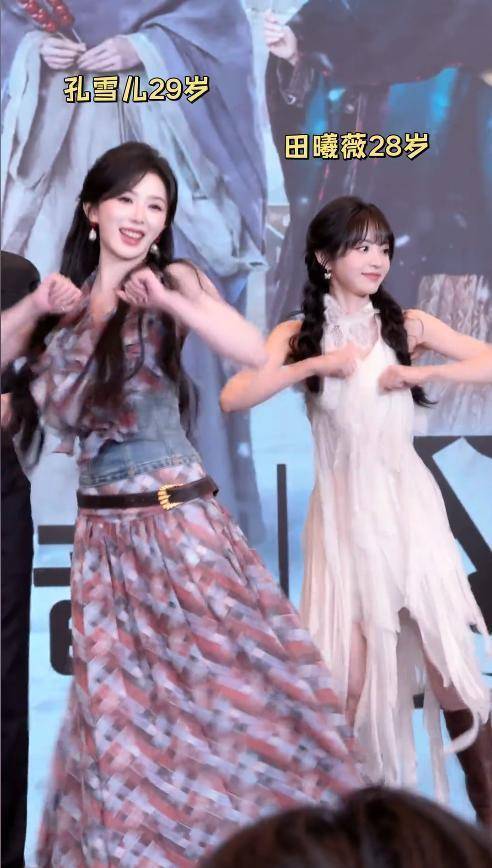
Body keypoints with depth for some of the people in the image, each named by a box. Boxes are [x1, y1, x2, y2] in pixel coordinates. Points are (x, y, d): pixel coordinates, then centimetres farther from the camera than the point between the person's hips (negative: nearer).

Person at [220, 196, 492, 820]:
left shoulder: (406, 325, 2)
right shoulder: (299, 334, 2)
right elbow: (232, 398, -12)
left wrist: (421, 371, -14)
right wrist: (317, 363, -17)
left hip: (408, 506, 0)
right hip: (343, 513, 0)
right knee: (349, 679, 0)